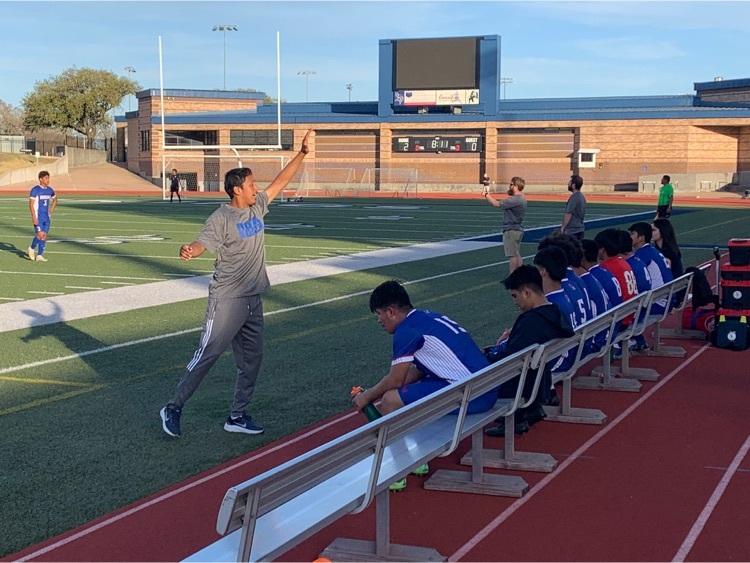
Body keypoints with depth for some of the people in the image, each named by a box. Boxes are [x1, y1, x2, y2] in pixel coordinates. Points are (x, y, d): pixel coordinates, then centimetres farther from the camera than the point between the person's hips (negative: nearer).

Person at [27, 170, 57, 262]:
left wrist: (51, 211, 16)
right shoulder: (35, 190, -10)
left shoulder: (49, 190, 8)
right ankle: (31, 249, 10)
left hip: (47, 217, 6)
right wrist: (34, 217, -18)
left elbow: (55, 200, 27)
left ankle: (39, 255, 8)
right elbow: (31, 204, -12)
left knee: (44, 235, 3)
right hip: (38, 217, -6)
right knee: (40, 234, -14)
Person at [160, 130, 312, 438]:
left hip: (253, 298, 8)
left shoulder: (257, 207, 8)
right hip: (227, 299, -8)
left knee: (252, 358, 10)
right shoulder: (221, 218, -15)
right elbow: (202, 243, -29)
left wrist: (302, 152, 12)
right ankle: (173, 408, 6)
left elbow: (280, 182, 15)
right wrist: (188, 251, -52)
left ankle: (237, 416, 20)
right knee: (207, 354, -6)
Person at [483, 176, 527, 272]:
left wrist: (487, 195, -8)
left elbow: (496, 204, -21)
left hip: (511, 231, -10)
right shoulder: (521, 199, 13)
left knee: (512, 256, -7)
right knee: (517, 255, 15)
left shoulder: (515, 200, -20)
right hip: (518, 230, 10)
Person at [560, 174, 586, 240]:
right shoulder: (582, 197, 15)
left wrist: (563, 227, -12)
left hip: (572, 230, -10)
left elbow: (569, 214, -19)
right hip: (580, 229, 10)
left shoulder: (574, 197, -15)